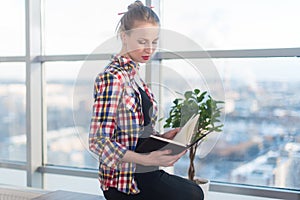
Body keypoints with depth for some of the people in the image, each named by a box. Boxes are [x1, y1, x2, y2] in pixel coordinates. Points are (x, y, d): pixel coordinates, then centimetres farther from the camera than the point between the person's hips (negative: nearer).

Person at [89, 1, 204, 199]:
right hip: (123, 182, -8)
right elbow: (98, 141, -22)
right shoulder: (112, 78, -17)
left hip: (144, 174, 8)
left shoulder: (134, 74, 12)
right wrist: (146, 159, -30)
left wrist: (162, 137, 3)